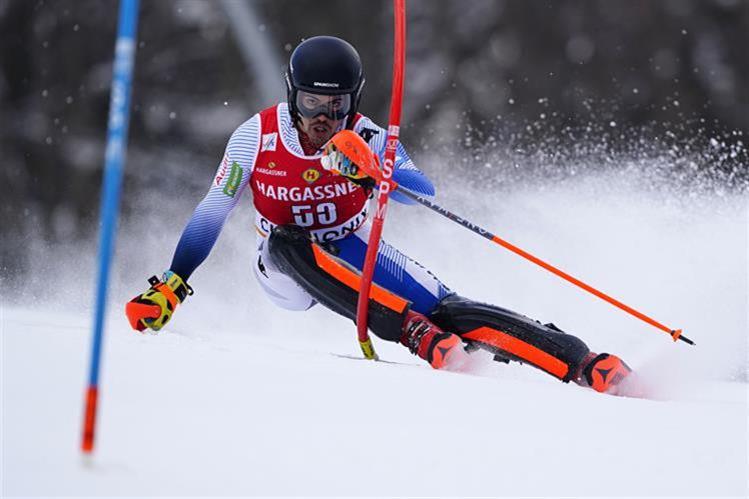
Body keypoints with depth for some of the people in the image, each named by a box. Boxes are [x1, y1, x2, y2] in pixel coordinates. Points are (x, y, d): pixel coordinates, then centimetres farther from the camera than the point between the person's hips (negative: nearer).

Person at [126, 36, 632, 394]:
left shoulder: (366, 139, -16)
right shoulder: (255, 138, -16)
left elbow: (423, 190, -33)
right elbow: (210, 215, -8)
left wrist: (370, 174, -51)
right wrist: (170, 285, -12)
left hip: (354, 254, 0)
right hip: (287, 269, 0)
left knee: (447, 308, -21)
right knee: (287, 241, -35)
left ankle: (584, 364, -30)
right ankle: (420, 337, -43)